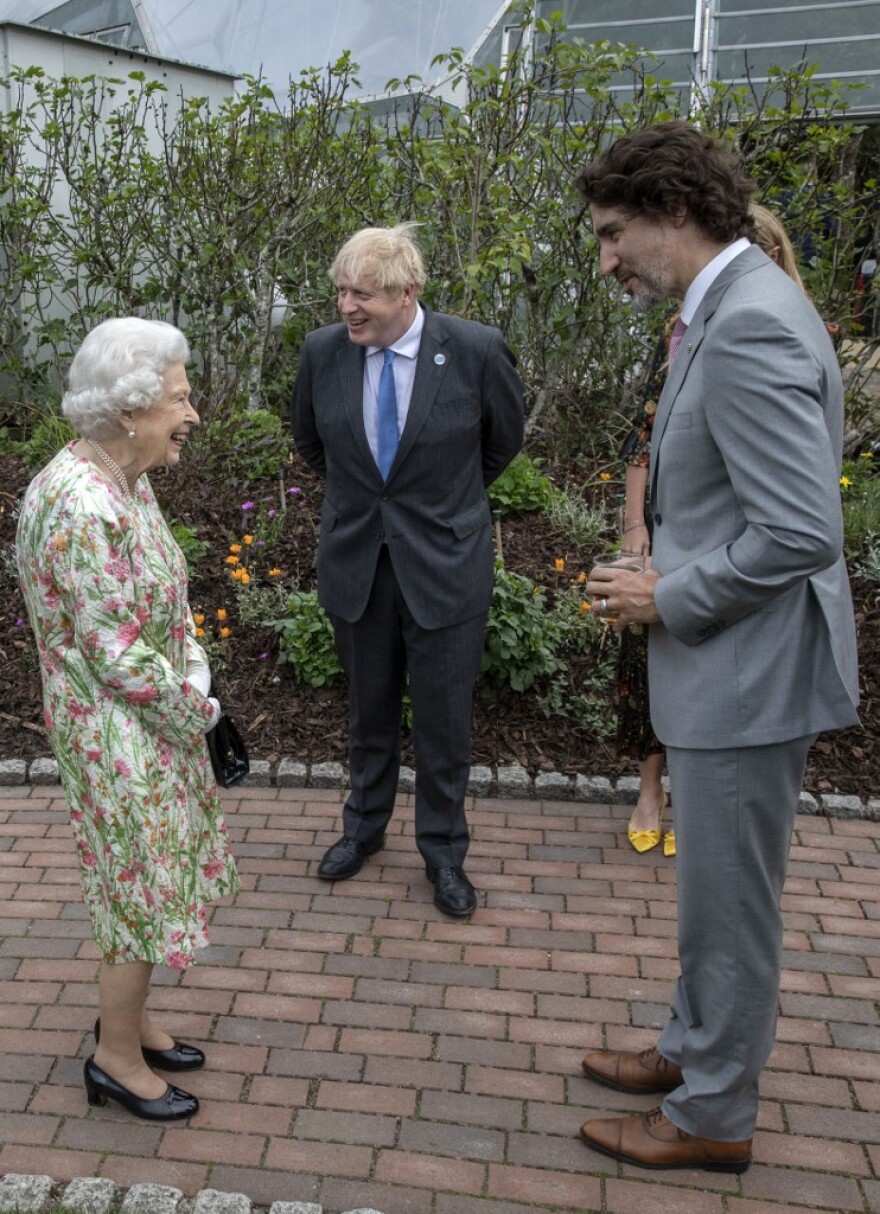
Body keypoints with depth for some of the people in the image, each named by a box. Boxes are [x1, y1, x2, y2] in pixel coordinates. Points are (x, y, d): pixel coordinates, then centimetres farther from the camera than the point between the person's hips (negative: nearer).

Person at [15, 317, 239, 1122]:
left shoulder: (124, 478, 1)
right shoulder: (81, 509, -29)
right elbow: (121, 658, -25)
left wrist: (193, 665, -1)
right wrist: (198, 713, -11)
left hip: (156, 716, 9)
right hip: (120, 736, -9)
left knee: (146, 879, 23)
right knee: (144, 894, 8)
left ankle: (128, 1018, 44)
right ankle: (117, 1058, 31)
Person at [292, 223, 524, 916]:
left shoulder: (476, 351, -13)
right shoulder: (323, 352, -5)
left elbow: (505, 440, 6)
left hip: (444, 566, -2)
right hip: (355, 564, 3)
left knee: (445, 721, 9)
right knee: (370, 710, 18)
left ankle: (444, 851, 31)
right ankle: (365, 827, 41)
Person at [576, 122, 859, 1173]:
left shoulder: (749, 329, -22)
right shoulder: (732, 309, 10)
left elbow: (801, 534, -27)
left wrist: (668, 597, -15)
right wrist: (666, 583, 8)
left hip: (749, 672, -10)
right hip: (726, 664, 10)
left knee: (727, 903, 9)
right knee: (714, 888, 24)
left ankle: (713, 1117, 31)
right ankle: (694, 1048, 46)